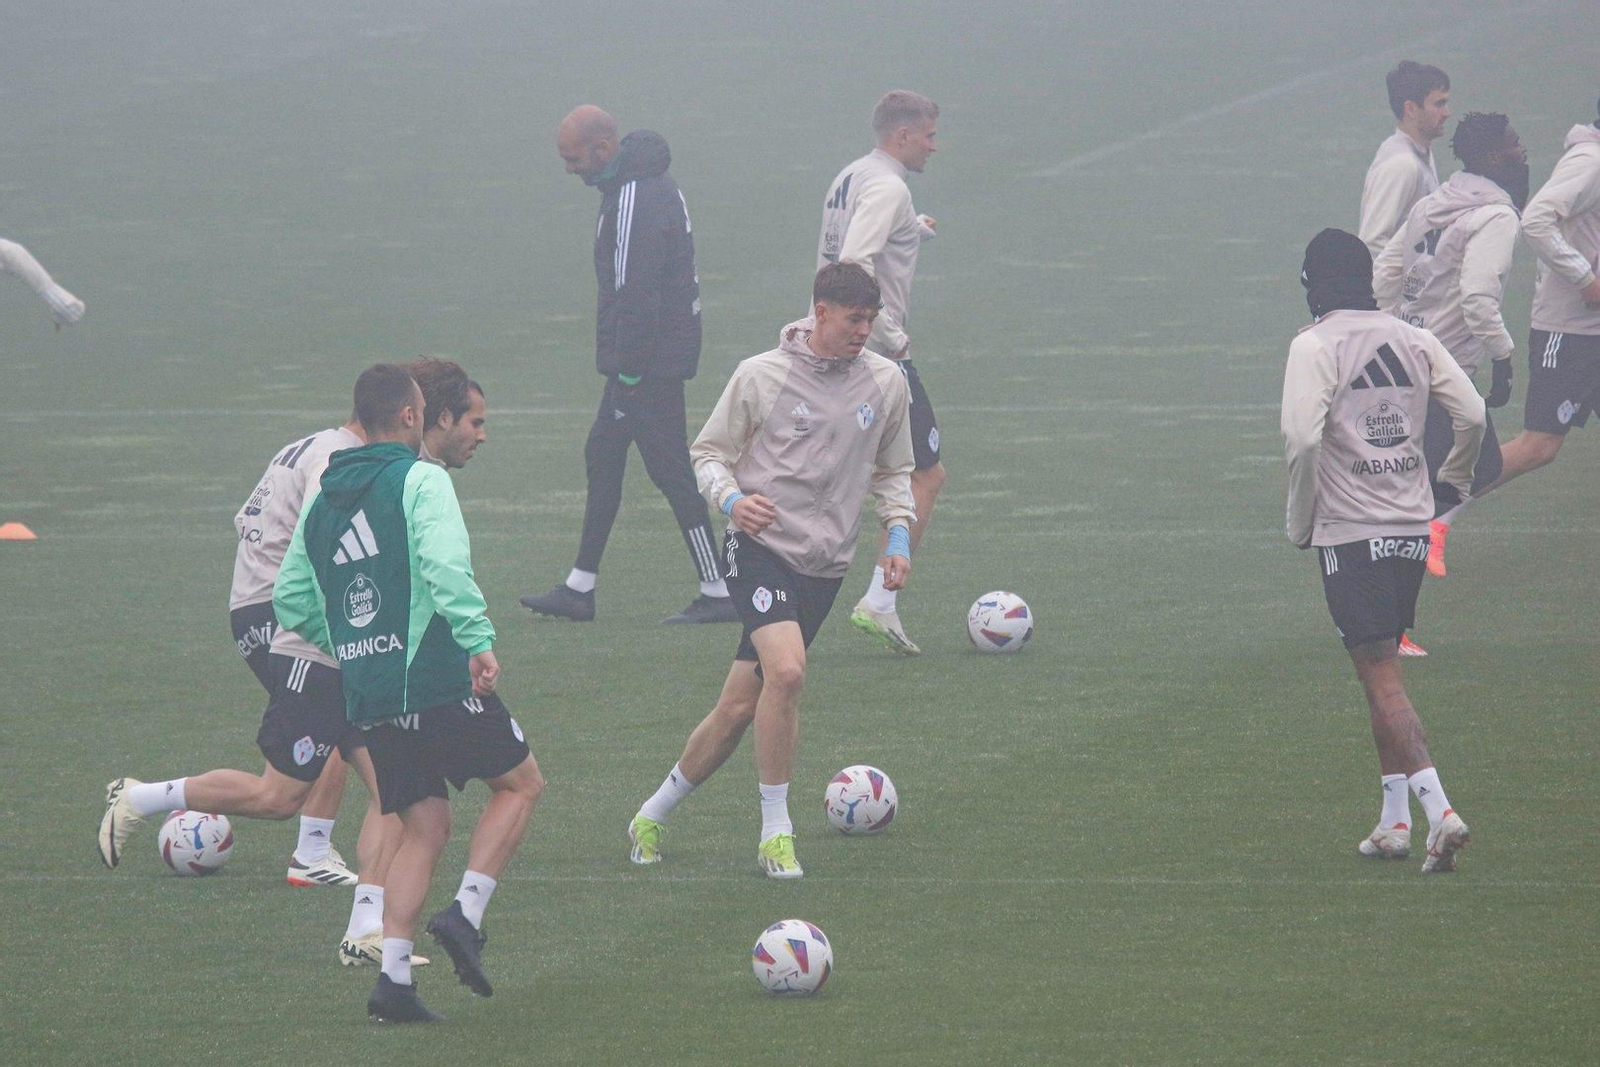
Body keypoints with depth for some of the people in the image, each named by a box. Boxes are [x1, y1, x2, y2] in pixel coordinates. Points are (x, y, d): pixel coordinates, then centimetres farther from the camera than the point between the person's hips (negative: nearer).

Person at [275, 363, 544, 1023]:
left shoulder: (321, 502, 14)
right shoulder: (420, 481, -7)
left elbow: (290, 600, 18)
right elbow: (446, 565, -23)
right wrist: (479, 639, -23)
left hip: (369, 697, 6)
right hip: (438, 679, -6)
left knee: (423, 832, 12)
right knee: (520, 784, 12)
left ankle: (393, 977, -2)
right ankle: (466, 915, -4)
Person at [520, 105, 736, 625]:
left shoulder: (634, 201, -21)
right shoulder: (655, 183, 13)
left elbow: (635, 295, -23)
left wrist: (628, 373, -21)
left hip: (648, 358, -11)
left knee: (670, 470, -5)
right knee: (602, 457, 14)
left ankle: (717, 592, -1)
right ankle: (579, 589, 20)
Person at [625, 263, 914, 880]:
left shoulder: (885, 384, 7)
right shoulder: (761, 376, -4)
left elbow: (892, 471, 21)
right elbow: (709, 452, 5)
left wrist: (899, 534, 5)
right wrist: (731, 499, -15)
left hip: (825, 564, 4)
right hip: (761, 547, -4)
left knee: (740, 708, 3)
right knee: (787, 672, -28)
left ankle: (654, 815, 23)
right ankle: (775, 832, -15)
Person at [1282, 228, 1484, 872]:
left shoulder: (1315, 346, -9)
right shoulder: (1414, 341, 7)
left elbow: (1304, 440, -19)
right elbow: (1472, 415, 4)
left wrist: (1299, 521, -5)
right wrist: (1453, 477, 24)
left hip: (1350, 533, -6)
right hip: (1413, 528, 6)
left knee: (1381, 678, -7)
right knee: (1382, 673, 18)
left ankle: (1439, 812, -20)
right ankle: (1394, 819, 17)